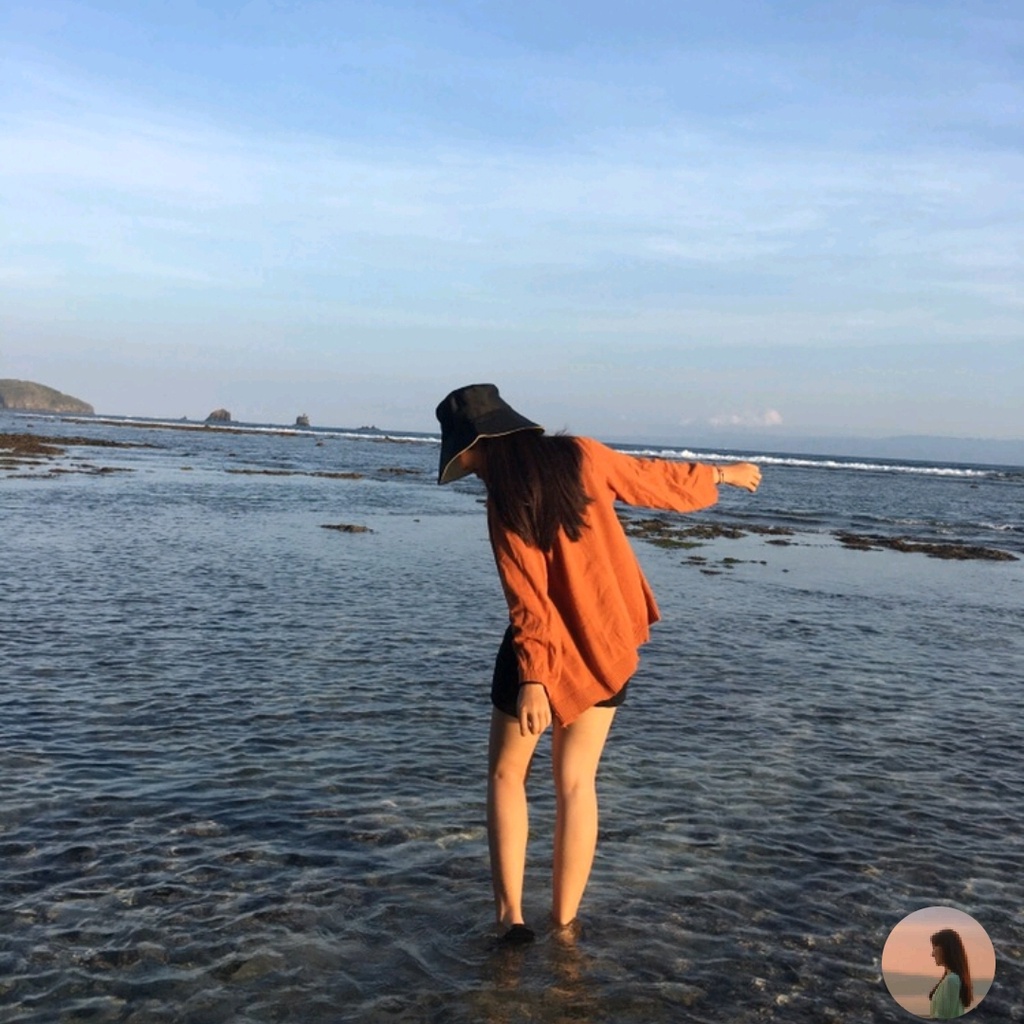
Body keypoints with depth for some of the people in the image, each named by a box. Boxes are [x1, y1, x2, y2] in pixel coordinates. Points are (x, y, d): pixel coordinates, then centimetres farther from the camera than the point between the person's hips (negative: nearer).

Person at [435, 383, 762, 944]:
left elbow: (529, 602, -21)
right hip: (607, 645, 4)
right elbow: (658, 482, 6)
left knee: (506, 773, 15)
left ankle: (510, 912, 12)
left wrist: (532, 679, -22)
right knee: (577, 782, 13)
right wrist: (722, 473, 21)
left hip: (544, 652, -4)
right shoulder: (580, 456, -6)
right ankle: (566, 921, 18)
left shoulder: (505, 506, -16)